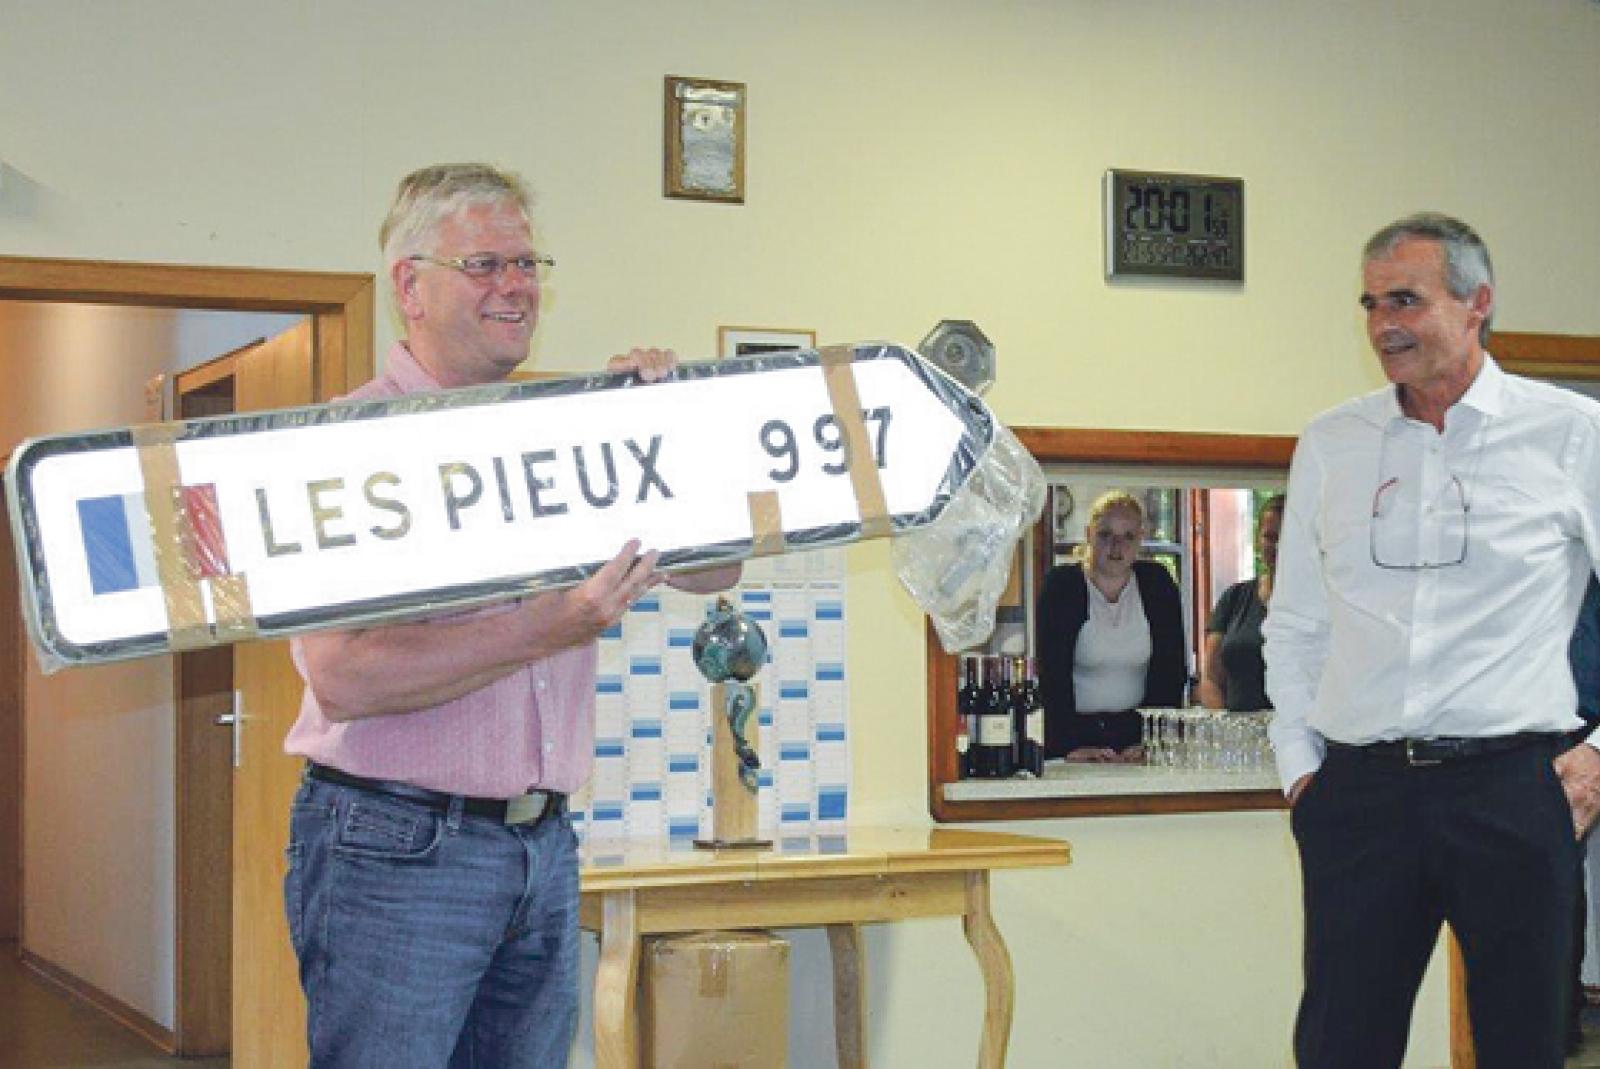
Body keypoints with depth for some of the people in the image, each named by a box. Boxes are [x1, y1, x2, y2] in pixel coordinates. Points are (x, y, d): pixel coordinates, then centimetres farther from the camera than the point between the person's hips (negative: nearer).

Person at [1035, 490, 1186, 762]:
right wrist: (1072, 747, -19)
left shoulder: (1158, 584, 6)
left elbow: (1171, 669, 3)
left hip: (1137, 731, 2)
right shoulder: (1059, 585, -1)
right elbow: (1052, 674, -8)